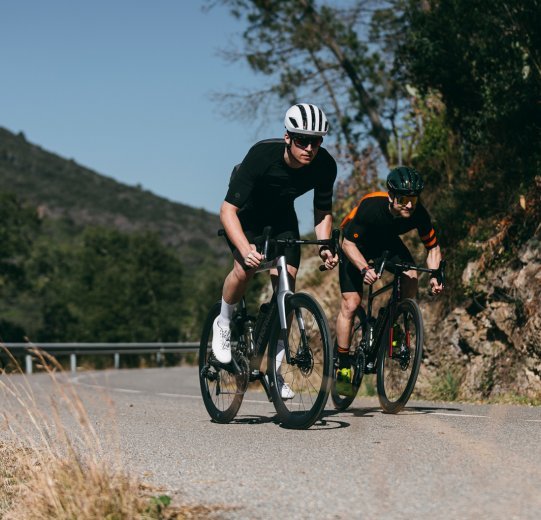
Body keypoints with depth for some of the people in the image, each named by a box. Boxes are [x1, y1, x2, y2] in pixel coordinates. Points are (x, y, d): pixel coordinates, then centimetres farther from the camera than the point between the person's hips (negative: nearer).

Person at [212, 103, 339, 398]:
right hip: (245, 212, -3)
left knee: (286, 282, -11)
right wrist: (245, 249, -49)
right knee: (246, 267, -30)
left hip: (281, 215, 4)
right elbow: (228, 209, -35)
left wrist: (324, 247, -25)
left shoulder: (325, 166, -24)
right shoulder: (262, 155, -36)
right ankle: (223, 324, 1)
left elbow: (323, 212, -7)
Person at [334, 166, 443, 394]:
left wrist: (434, 276, -29)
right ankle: (343, 367, 1)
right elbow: (348, 243, -29)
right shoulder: (371, 207, -38)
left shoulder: (419, 214, -27)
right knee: (350, 304, -11)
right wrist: (365, 269, -43)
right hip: (357, 243, -3)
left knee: (411, 278, -24)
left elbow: (433, 247, -13)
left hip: (387, 242, 4)